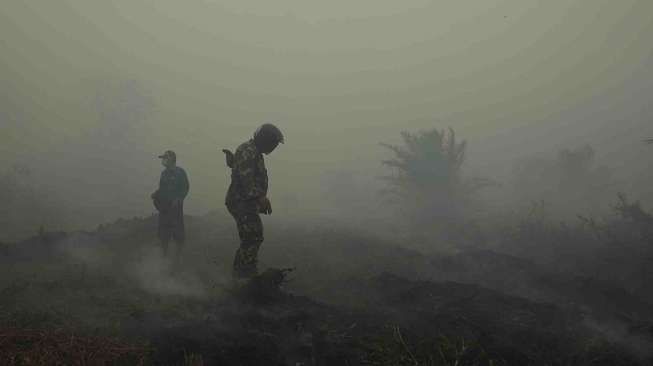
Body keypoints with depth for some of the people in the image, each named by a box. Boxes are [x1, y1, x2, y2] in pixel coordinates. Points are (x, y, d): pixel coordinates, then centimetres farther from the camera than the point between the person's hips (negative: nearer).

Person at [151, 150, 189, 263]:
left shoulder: (180, 172, -8)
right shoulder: (164, 172, 10)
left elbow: (186, 187, -7)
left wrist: (179, 199, -19)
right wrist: (155, 194, -1)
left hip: (175, 206, -6)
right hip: (164, 206, 6)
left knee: (178, 232, 1)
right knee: (163, 231, 9)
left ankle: (178, 255, 15)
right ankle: (164, 254, 23)